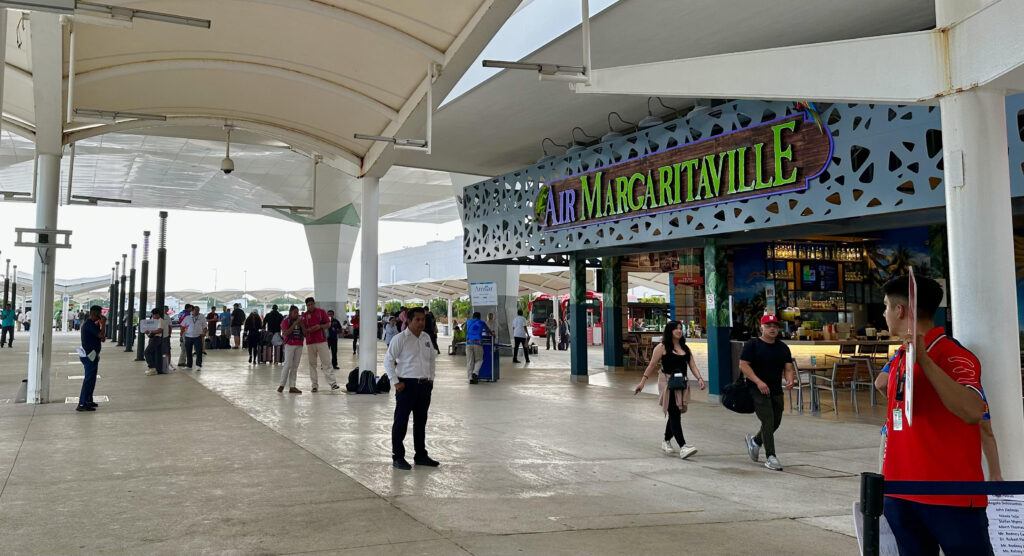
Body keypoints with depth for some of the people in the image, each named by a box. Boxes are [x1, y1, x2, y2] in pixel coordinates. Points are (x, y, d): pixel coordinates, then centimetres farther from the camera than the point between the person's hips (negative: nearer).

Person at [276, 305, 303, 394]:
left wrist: (301, 324, -4)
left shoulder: (299, 321, 15)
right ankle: (282, 385, -2)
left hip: (299, 345, 5)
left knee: (295, 366, 3)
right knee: (288, 364, -10)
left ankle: (292, 387, 4)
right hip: (289, 345, -5)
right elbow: (285, 333, -14)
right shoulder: (286, 321, 0)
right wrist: (294, 324, -17)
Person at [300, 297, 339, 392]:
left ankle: (332, 383, -9)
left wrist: (320, 326, -13)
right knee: (312, 364, 4)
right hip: (310, 342, 2)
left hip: (322, 341, -2)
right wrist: (309, 330, -15)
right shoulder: (304, 315, 8)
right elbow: (303, 330, 6)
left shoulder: (321, 312, 5)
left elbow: (328, 324, 4)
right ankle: (314, 385, 9)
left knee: (327, 362, -6)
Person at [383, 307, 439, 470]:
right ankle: (398, 457, 11)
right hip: (407, 385, -6)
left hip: (424, 385, 6)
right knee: (401, 422, 1)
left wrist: (431, 378, 16)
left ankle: (421, 455, 26)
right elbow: (388, 360, -9)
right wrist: (395, 382, -13)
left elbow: (432, 358, 24)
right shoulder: (400, 339, -9)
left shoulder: (426, 338, 11)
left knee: (421, 422, 15)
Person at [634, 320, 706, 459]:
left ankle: (666, 442, 31)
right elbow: (652, 365, -2)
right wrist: (642, 382, -3)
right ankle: (683, 447, -19)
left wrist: (699, 378, -8)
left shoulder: (685, 348, 14)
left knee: (675, 414, 13)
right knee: (675, 414, -12)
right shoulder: (662, 347, -4)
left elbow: (692, 365, 9)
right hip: (668, 383, -6)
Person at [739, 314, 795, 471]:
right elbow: (743, 365, -11)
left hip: (777, 392, 6)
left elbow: (788, 368, 10)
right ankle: (770, 457, -4)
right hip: (757, 391, -6)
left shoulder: (783, 347, 13)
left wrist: (790, 380, -13)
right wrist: (758, 382, -22)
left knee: (776, 423, 12)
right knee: (768, 422, -12)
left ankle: (755, 441, 38)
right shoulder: (752, 345, -5)